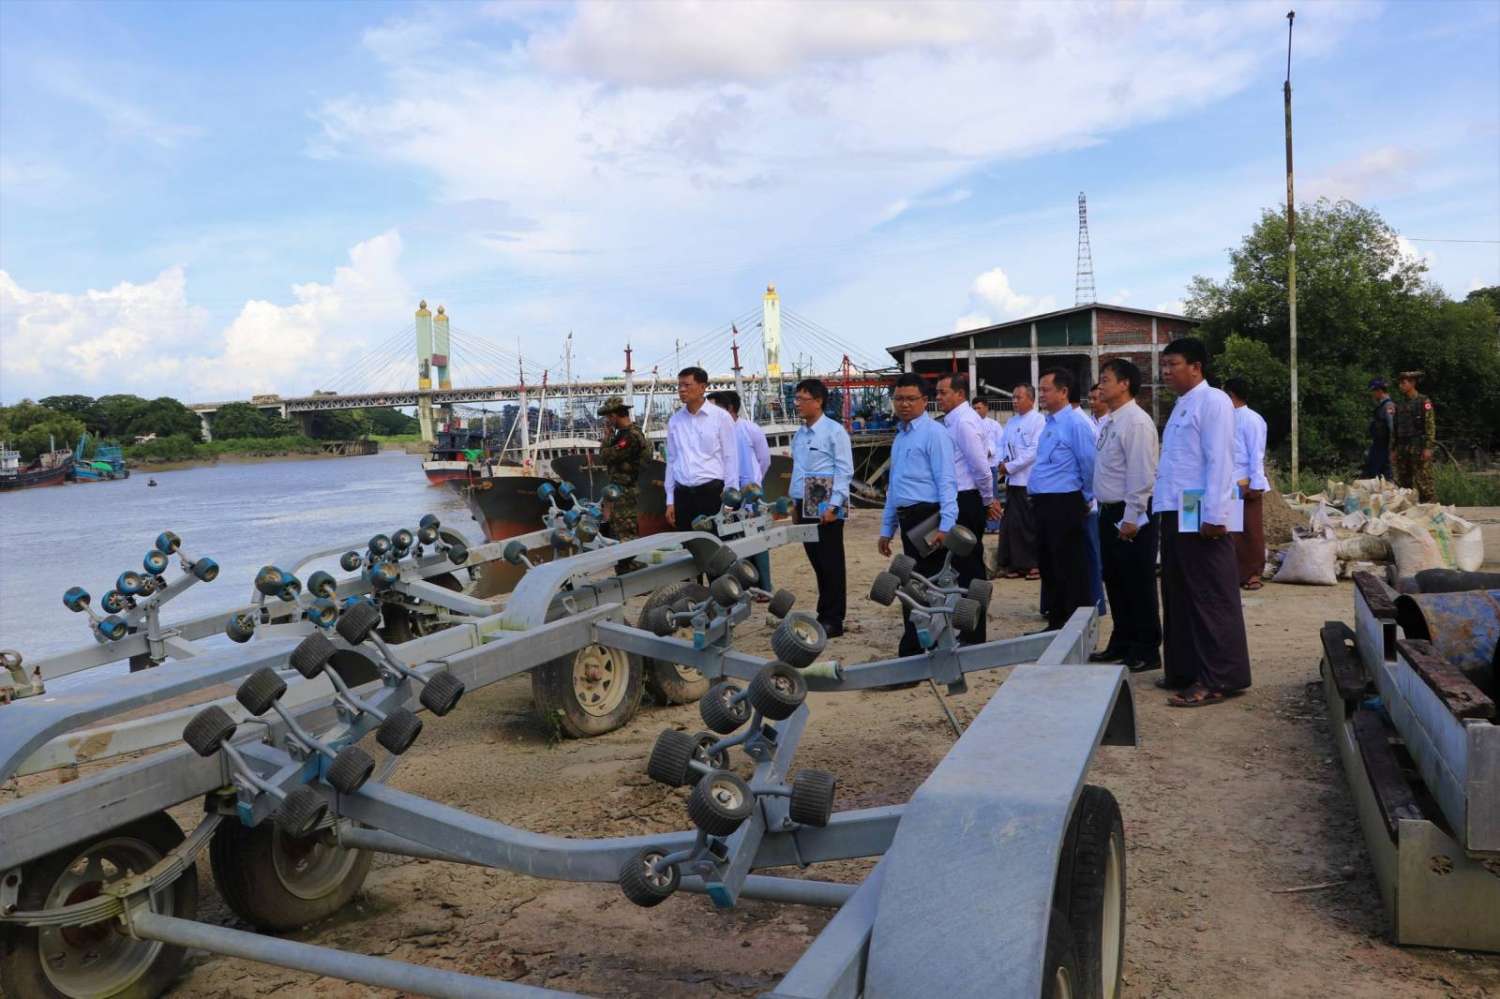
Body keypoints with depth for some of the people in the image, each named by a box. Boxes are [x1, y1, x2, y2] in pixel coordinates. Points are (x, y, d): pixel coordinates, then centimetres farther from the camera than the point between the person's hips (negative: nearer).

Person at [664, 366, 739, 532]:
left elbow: (731, 458, -1)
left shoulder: (721, 417, -2)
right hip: (683, 495, 4)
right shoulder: (674, 421, 9)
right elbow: (671, 460, 13)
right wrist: (670, 500, 11)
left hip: (713, 492, -3)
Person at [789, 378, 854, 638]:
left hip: (826, 507, -7)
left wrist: (833, 506, -17)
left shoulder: (834, 431, -8)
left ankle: (833, 620, 5)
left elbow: (845, 471, -11)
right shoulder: (799, 434, 13)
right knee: (817, 562, 12)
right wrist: (794, 502, 13)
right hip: (804, 506, 7)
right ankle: (825, 614, 20)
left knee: (830, 564, -1)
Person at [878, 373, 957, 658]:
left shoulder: (934, 434, -8)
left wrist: (945, 526, -23)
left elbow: (946, 482, -15)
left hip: (927, 519, -9)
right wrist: (886, 529, 22)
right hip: (907, 520, 9)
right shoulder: (900, 437, 19)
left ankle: (913, 652, -4)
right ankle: (922, 650, 20)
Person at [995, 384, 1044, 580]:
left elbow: (1034, 451, -14)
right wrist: (1001, 463, -2)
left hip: (1030, 481, -6)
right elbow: (1002, 445, 18)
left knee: (1031, 524, -1)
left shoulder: (1039, 420, -6)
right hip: (1013, 480, 6)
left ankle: (1036, 564, 9)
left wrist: (1010, 466, -12)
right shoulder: (1011, 422, 16)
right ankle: (1018, 564, 14)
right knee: (1013, 524, 6)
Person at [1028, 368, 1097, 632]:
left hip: (1065, 505, -9)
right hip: (1044, 504, 9)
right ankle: (1056, 623, 27)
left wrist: (1086, 498, -3)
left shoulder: (1076, 423, -14)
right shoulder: (1050, 423, 14)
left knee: (1071, 571, -2)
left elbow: (1089, 464, -14)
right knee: (1048, 566, 16)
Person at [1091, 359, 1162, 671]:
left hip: (1131, 515, -9)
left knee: (1139, 584, -1)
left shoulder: (1136, 422, -15)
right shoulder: (1110, 422, 14)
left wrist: (1131, 518, -21)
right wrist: (1101, 504, 15)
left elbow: (1142, 474, -19)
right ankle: (1122, 643, 27)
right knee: (1115, 581, 16)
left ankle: (1147, 651, 8)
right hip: (1110, 512, 9)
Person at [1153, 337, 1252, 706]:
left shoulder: (1213, 402, -9)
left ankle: (1218, 680, 2)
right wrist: (1163, 511, 15)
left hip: (1199, 516, -9)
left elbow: (1219, 461, -16)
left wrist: (1214, 515, -21)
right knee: (1179, 597, 14)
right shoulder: (1181, 406, 18)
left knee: (1211, 600, -3)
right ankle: (1185, 671, 24)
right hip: (1175, 514, 9)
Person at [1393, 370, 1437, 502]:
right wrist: (1395, 449, 15)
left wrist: (1428, 447, -16)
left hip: (1419, 448, -7)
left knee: (1423, 482, -10)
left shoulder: (1424, 402, -4)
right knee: (1403, 482, 7)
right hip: (1402, 448, 7)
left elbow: (1431, 425, -9)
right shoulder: (1400, 405, 16)